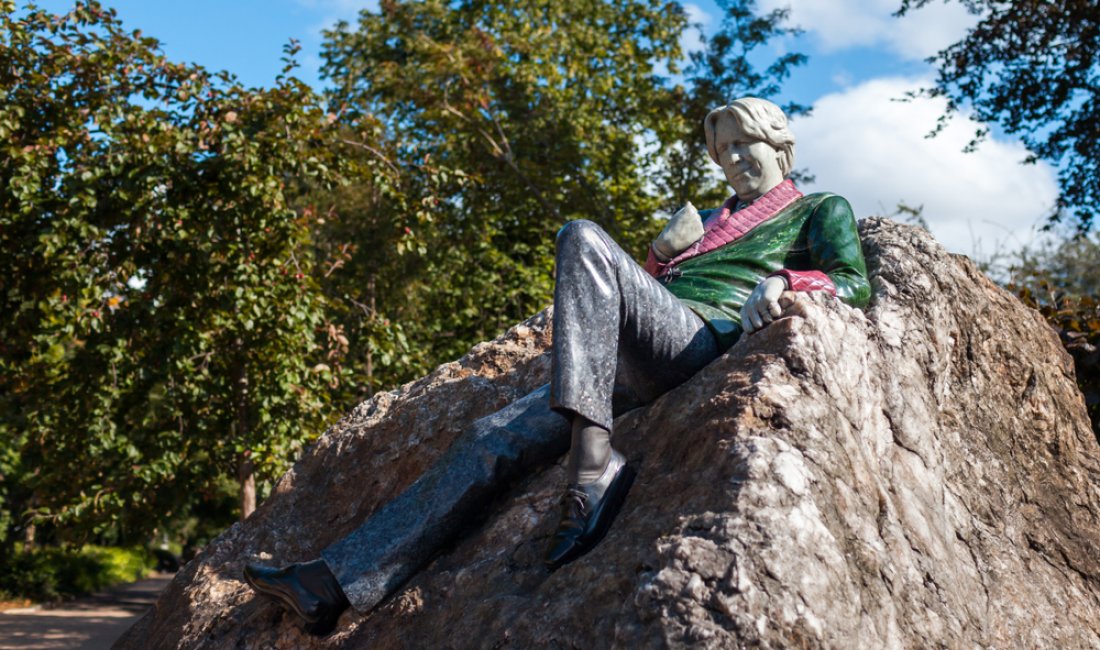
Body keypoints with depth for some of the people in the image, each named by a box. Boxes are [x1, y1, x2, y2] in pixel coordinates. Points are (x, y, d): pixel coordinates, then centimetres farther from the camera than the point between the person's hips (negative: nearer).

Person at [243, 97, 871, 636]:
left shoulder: (821, 209, 22)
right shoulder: (710, 219, 38)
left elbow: (855, 283, 4)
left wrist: (782, 283, -16)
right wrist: (663, 252, 12)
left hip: (703, 338, -6)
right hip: (633, 368, 6)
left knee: (584, 238, -29)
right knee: (495, 439, -10)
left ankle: (595, 461, -41)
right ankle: (337, 584, -13)